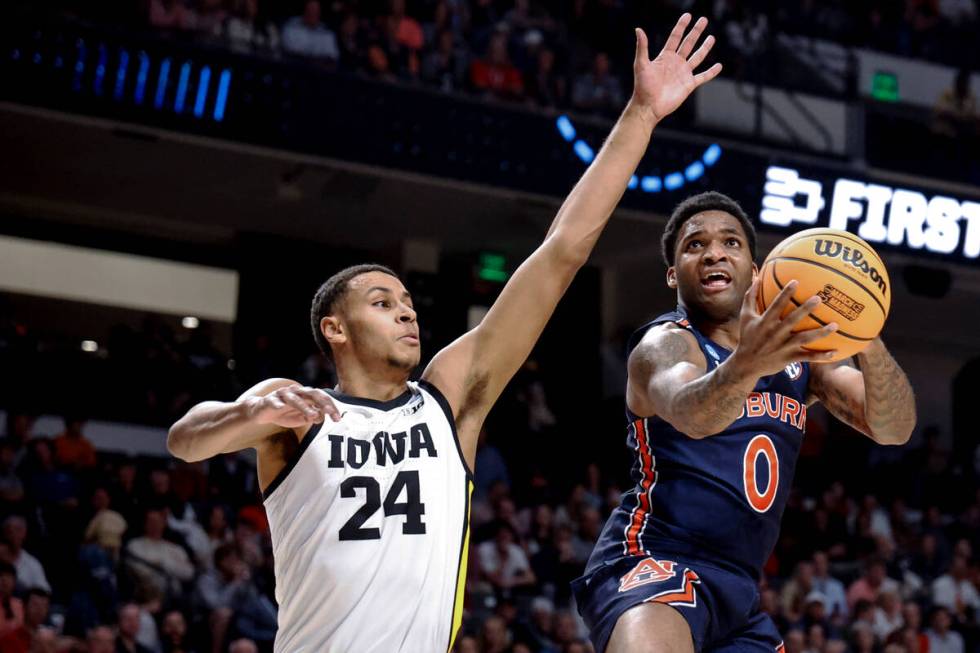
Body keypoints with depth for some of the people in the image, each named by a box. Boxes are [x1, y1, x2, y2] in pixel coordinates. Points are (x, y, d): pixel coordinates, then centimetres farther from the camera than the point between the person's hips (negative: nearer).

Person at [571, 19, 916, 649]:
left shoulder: (802, 352, 13)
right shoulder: (664, 344, -6)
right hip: (654, 567, -8)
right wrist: (744, 366, -53)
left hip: (740, 595, 8)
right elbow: (688, 411, -30)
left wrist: (868, 342, -23)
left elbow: (894, 428, -2)